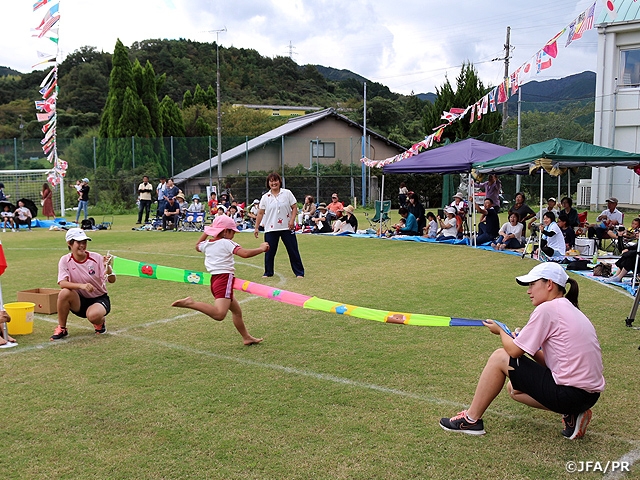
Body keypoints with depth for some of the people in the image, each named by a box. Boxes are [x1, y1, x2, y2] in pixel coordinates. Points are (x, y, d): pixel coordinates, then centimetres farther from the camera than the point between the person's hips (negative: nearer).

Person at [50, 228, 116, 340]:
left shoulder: (96, 258, -10)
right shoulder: (65, 260, -8)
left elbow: (112, 280, -16)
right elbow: (62, 283, -22)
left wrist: (107, 267, -37)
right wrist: (81, 286, -40)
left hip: (99, 299, -2)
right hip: (80, 301, 2)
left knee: (93, 315, -35)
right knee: (64, 293, -29)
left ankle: (100, 322, 5)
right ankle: (61, 329, -9)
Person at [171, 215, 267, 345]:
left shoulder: (207, 244, 15)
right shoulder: (227, 243, -6)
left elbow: (197, 246, 40)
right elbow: (245, 253, -19)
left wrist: (207, 231, 41)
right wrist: (261, 249, -5)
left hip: (214, 280, 10)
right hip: (224, 279, -10)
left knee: (237, 311, 23)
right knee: (219, 314, -26)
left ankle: (246, 337, 32)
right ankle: (190, 303, -28)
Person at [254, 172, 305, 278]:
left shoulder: (287, 193, 2)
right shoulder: (265, 197, 5)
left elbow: (294, 207, 2)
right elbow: (260, 213, 7)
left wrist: (292, 220, -11)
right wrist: (256, 227, 4)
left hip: (287, 228, -1)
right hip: (270, 229, 1)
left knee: (293, 251, 2)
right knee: (269, 252, 3)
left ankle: (299, 272, 11)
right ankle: (268, 272, 18)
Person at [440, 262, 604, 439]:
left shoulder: (547, 308, -12)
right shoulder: (570, 310, 16)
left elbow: (514, 351, -10)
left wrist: (500, 331, 9)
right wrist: (524, 342, 9)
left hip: (569, 394, -9)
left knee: (499, 357, -1)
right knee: (514, 388, 23)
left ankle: (471, 419, 8)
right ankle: (571, 415, 9)